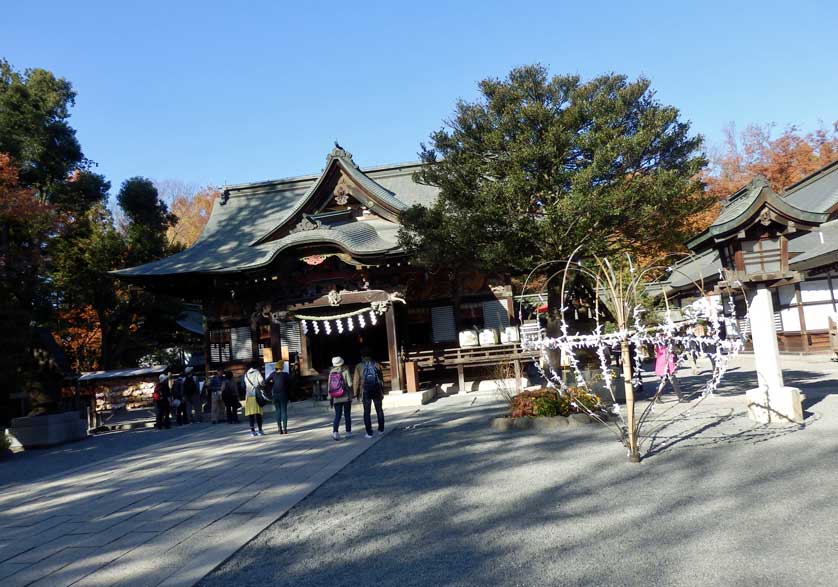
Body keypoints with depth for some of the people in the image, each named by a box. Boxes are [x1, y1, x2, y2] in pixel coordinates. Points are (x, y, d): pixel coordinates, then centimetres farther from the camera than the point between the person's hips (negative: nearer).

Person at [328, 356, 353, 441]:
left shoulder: (331, 372, 0)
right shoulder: (345, 371, -9)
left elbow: (329, 386, 2)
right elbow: (350, 384, -14)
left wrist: (330, 398, 9)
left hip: (336, 398, 2)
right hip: (346, 397, -2)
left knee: (337, 415, 7)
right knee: (347, 415, 9)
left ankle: (335, 432, -9)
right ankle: (348, 432, 15)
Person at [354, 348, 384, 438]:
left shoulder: (359, 366, -1)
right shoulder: (376, 365, 3)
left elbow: (357, 381, -3)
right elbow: (381, 379, 4)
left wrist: (356, 394, 3)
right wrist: (382, 392, 10)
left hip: (365, 391, -1)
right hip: (377, 391, 1)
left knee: (367, 412, 4)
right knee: (379, 410, 15)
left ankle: (369, 433, 2)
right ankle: (381, 430, 20)